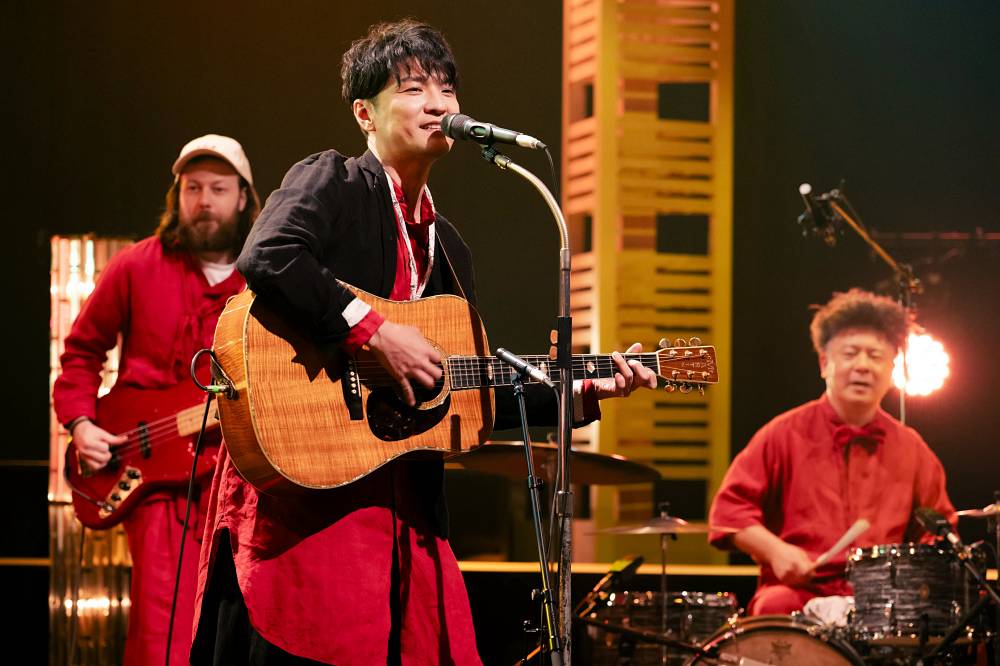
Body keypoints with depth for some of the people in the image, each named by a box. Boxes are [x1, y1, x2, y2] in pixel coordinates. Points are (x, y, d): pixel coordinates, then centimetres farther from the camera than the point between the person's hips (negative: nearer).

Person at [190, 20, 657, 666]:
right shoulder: (329, 182, -1)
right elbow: (268, 259, -22)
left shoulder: (447, 246, 21)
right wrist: (375, 330, -23)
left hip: (404, 503, 7)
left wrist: (582, 393, 13)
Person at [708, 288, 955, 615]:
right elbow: (730, 508, 5)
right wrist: (774, 550, -12)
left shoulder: (910, 448, 15)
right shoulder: (786, 434, 5)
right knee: (777, 607, -37)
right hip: (797, 590, -2)